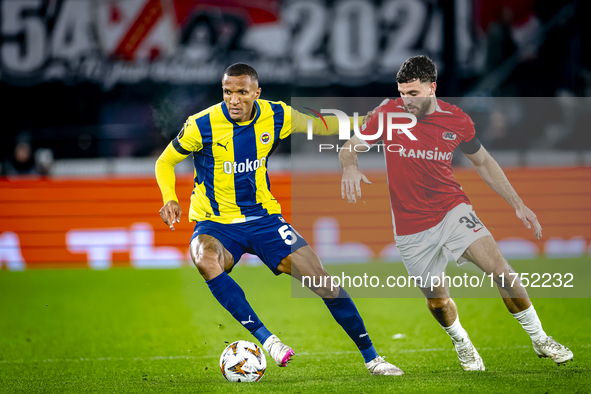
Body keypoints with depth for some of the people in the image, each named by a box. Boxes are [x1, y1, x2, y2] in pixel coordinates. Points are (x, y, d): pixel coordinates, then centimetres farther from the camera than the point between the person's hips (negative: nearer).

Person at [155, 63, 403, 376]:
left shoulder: (275, 117, -6)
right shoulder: (202, 126, -15)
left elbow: (315, 125, 15)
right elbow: (165, 162, -1)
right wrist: (170, 199, -19)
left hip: (263, 218, 3)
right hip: (216, 223, -3)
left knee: (323, 282, -6)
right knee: (205, 259, -40)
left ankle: (371, 358, 11)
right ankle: (265, 338, -35)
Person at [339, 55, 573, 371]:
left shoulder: (457, 120, -5)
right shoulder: (388, 113, -8)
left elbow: (483, 162, 11)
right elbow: (350, 147, 2)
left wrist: (517, 204, 8)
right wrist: (350, 167, -23)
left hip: (452, 208, 0)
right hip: (411, 224, 0)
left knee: (500, 269, -16)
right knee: (437, 296, 8)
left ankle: (540, 339, -2)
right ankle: (461, 342, 40)